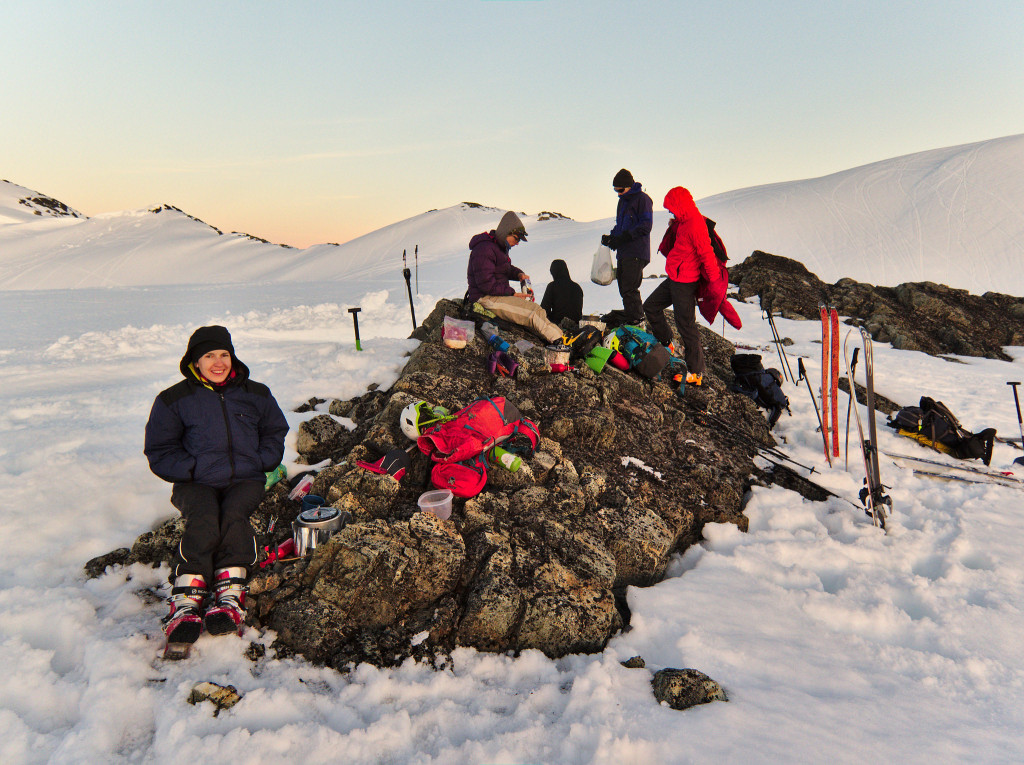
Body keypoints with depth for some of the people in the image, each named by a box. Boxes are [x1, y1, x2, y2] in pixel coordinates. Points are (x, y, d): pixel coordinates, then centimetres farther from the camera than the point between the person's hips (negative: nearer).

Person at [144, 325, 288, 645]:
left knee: (234, 514, -32)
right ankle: (186, 600, -36)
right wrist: (192, 469, -9)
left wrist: (261, 462, 5)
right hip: (196, 483, -1)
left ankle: (230, 595, -37)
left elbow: (274, 433, 24)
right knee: (203, 521, -32)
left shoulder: (255, 394, 14)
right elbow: (160, 450, 9)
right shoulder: (174, 399, 8)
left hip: (245, 479, 1)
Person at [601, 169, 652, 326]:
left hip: (636, 253, -9)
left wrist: (623, 238, -19)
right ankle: (629, 314, 18)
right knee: (623, 286, 10)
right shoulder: (623, 201, 21)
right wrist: (611, 236, 8)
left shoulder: (642, 199, -6)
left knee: (629, 287, -12)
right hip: (623, 252, 9)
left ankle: (635, 318, -5)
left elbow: (645, 226, -14)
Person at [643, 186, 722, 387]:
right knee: (651, 306, 21)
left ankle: (696, 372, 5)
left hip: (685, 283, -11)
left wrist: (714, 281, -22)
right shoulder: (684, 221, 9)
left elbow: (707, 254, -23)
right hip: (674, 279, 11)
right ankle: (666, 345, 36)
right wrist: (675, 226, 10)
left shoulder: (695, 224, -22)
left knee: (686, 326, -5)